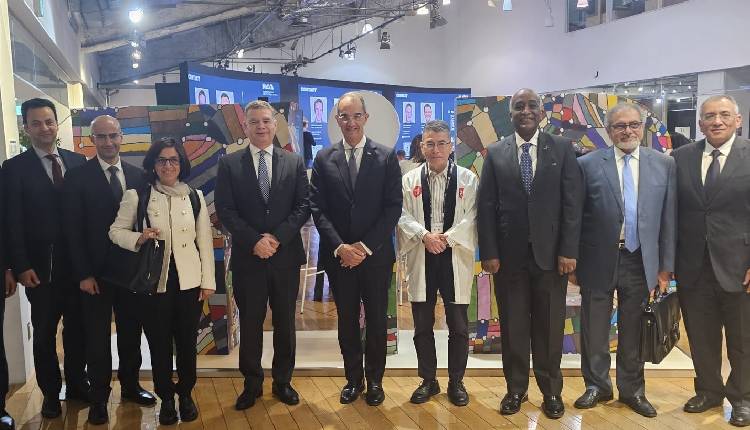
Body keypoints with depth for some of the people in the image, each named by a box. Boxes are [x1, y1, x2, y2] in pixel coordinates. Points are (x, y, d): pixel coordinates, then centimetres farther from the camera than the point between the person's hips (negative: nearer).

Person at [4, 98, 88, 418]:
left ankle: (76, 384, 30)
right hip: (41, 267, -2)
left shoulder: (78, 161, 5)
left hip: (78, 263, 2)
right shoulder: (15, 167, -3)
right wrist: (21, 267, -11)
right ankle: (50, 393, 26)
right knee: (44, 334, 11)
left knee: (77, 328, 13)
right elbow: (12, 222, -6)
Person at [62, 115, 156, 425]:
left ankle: (130, 385, 31)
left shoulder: (138, 175, 4)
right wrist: (83, 273, -11)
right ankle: (99, 397, 22)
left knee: (131, 331, 14)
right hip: (96, 271, -3)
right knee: (98, 337, 7)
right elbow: (74, 230, -7)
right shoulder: (78, 177, -5)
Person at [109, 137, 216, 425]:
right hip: (153, 282, -1)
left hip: (189, 282, 1)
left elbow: (205, 241, 5)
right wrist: (139, 238, -18)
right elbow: (116, 231, 3)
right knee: (159, 344, 8)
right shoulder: (136, 196, -1)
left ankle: (186, 394, 29)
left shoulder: (195, 196, 4)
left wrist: (208, 281, 2)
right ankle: (166, 398, 26)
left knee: (187, 342, 9)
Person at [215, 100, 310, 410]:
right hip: (247, 257, -1)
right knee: (250, 323, 8)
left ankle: (283, 381, 26)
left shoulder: (295, 162, 5)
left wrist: (277, 237, -13)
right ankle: (252, 384, 24)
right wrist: (254, 241, -14)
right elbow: (225, 211, -4)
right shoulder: (229, 164, 3)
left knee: (285, 323, 11)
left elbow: (303, 206, 0)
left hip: (286, 255, 1)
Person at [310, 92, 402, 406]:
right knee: (346, 320, 11)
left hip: (376, 254, -1)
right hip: (338, 255, 1)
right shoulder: (324, 159, 3)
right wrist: (340, 247, -12)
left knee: (377, 320, 9)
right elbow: (317, 208, -1)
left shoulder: (386, 157, -1)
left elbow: (393, 207, -5)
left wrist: (366, 246, -13)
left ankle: (375, 380, 26)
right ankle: (353, 379, 28)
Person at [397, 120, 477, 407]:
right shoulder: (409, 180, 7)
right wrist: (424, 235, -17)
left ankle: (456, 382, 21)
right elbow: (402, 216, -1)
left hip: (455, 257, -1)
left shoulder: (468, 179, 2)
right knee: (422, 325, 10)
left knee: (458, 326, 6)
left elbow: (472, 217, -5)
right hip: (421, 258, 2)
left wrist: (447, 238, -16)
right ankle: (428, 380, 25)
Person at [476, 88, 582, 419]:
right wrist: (488, 252, -5)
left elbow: (572, 203, -1)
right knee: (512, 325, 9)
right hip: (509, 254, 1)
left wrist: (568, 250, -8)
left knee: (549, 326, 9)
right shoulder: (495, 153, 5)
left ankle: (551, 390, 25)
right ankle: (516, 388, 24)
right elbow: (486, 206, 2)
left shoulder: (562, 149, 3)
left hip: (550, 252, 0)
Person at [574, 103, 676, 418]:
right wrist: (572, 260, -3)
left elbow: (669, 218, 3)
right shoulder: (588, 164, -4)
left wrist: (666, 266, 2)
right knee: (594, 330, 11)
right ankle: (597, 385, 30)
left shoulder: (664, 164, 3)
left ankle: (632, 390, 31)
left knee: (633, 331, 14)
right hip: (598, 261, -1)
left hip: (641, 262, 2)